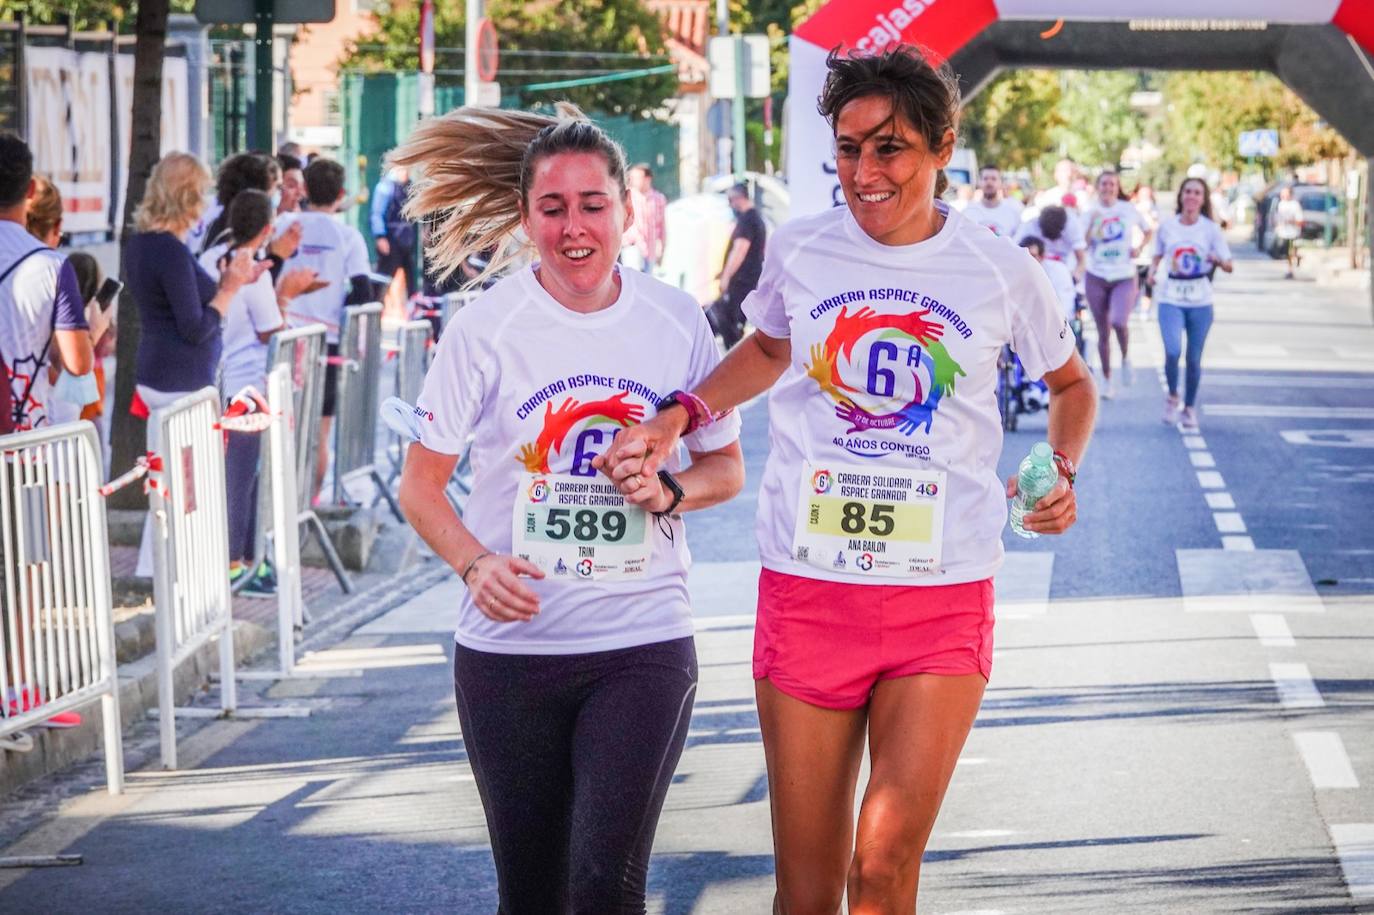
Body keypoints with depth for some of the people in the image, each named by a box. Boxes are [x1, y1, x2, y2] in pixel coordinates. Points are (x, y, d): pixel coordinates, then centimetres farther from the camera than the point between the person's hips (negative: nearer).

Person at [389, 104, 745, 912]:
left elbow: (726, 467, 12)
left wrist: (668, 490, -10)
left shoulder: (677, 321, 0)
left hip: (645, 645, 0)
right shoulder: (486, 330, -4)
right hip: (511, 653, 0)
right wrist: (475, 564, -18)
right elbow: (421, 487, 1)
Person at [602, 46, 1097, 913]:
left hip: (943, 603, -1)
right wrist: (673, 422, 10)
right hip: (806, 593, 2)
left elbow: (1071, 385, 17)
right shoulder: (798, 252, 2)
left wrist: (1062, 472, -1)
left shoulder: (1000, 272, -1)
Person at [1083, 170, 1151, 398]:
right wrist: (1092, 224, -17)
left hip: (1124, 278, -2)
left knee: (1119, 322, -24)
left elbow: (1148, 232, 14)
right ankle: (1107, 379, 21)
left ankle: (1126, 358, 6)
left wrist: (1139, 248, -3)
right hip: (1097, 278, 2)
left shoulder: (1129, 209, 2)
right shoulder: (1091, 213, 3)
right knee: (1103, 332, 6)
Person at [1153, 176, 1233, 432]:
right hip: (1171, 298, 0)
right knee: (1173, 351, -19)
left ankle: (1189, 408, 23)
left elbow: (1229, 266, -2)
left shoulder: (1211, 229, 0)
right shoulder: (1167, 226, 3)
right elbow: (1158, 255, 16)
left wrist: (1217, 260, -23)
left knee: (1194, 358, 4)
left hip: (1200, 301, 0)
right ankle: (1172, 396, 8)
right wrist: (1153, 268, -5)